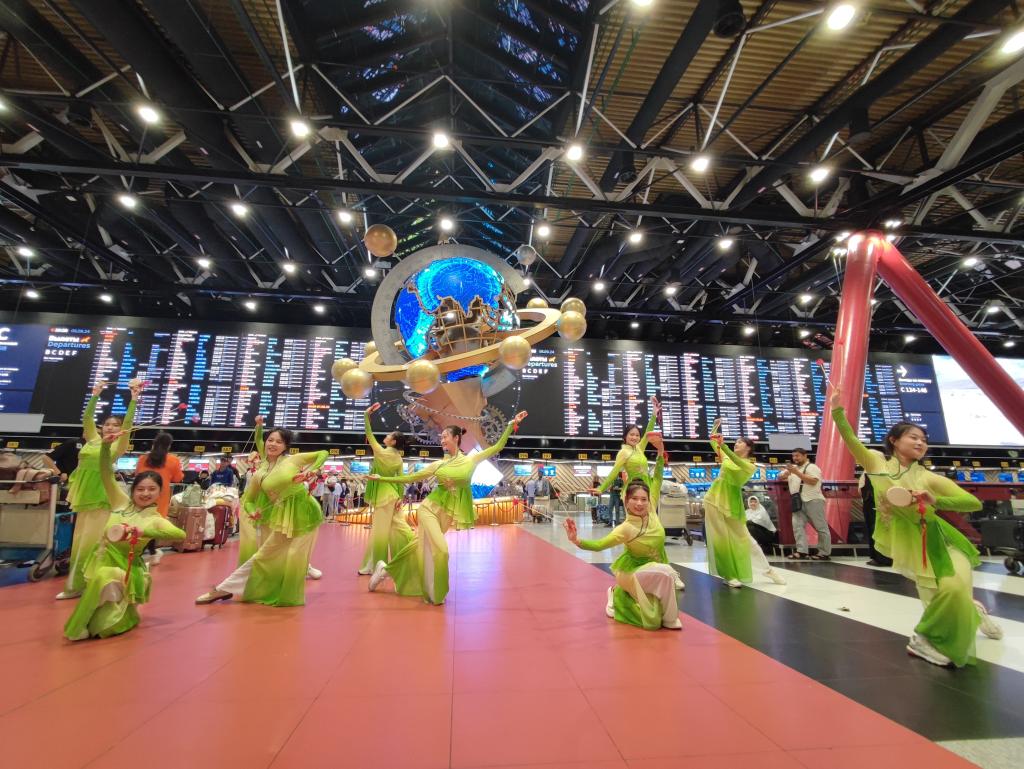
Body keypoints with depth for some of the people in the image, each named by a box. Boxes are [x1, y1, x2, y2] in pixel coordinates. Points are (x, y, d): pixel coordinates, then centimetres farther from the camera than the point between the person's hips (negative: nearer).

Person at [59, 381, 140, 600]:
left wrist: (134, 398, -17)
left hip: (101, 497, -5)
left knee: (92, 542, -4)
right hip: (84, 496, 5)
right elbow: (87, 418, 11)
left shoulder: (118, 445, 0)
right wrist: (95, 396, 5)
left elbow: (128, 423, -12)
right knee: (79, 542, 10)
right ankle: (75, 585, 19)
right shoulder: (93, 440, 13)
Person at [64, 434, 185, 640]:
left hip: (124, 568, -5)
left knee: (101, 578, -32)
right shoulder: (122, 502, 1)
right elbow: (106, 475, -5)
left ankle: (79, 628, -15)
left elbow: (181, 535, -31)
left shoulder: (155, 519, -13)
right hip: (102, 559, 6)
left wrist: (144, 532, -36)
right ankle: (124, 614, 30)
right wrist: (105, 446, -19)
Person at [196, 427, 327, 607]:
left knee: (294, 558, 1)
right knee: (265, 556, 8)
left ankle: (287, 596, 21)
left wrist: (312, 471, -16)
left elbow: (323, 454, -1)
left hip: (303, 512, -3)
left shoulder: (294, 459, -4)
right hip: (281, 516, 3)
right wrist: (253, 511, -10)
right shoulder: (259, 474, 3)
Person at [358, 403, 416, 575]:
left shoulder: (380, 452, -15)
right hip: (393, 494, 6)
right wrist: (400, 498, 4)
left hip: (383, 495, -6)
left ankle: (375, 565, 13)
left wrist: (367, 415, -7)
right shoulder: (398, 458, 2)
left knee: (379, 530, 2)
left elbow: (369, 435, -9)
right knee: (398, 526, 14)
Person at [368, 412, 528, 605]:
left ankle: (386, 569, 33)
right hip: (430, 508, -1)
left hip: (447, 513, 1)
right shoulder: (438, 464, 3)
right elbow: (410, 478, 9)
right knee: (439, 549, -13)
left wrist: (512, 424, -11)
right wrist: (382, 478, 9)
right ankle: (434, 594, 9)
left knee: (423, 546, 10)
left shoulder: (471, 459, 0)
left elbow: (498, 446, -4)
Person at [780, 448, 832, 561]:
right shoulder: (793, 468, 19)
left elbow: (813, 481, -18)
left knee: (820, 527, 1)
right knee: (797, 526, -3)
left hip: (813, 501, -7)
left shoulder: (812, 467, -3)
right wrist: (787, 472, -6)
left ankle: (825, 553, 7)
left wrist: (797, 472, -20)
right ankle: (802, 551, -6)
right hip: (799, 503, 7)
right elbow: (780, 477, 16)